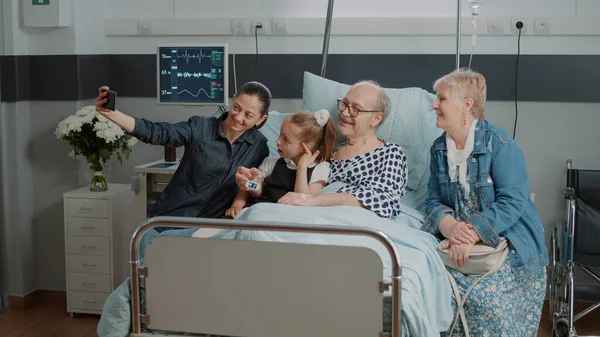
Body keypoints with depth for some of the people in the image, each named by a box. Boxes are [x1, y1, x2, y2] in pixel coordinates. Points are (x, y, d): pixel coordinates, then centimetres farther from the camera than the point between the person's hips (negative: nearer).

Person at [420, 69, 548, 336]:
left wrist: (472, 235, -28)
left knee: (483, 296, -28)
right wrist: (449, 225, -18)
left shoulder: (499, 143, -10)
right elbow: (434, 199, 5)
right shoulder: (439, 148, 10)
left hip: (509, 241, -4)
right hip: (460, 241, 4)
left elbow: (512, 202, -17)